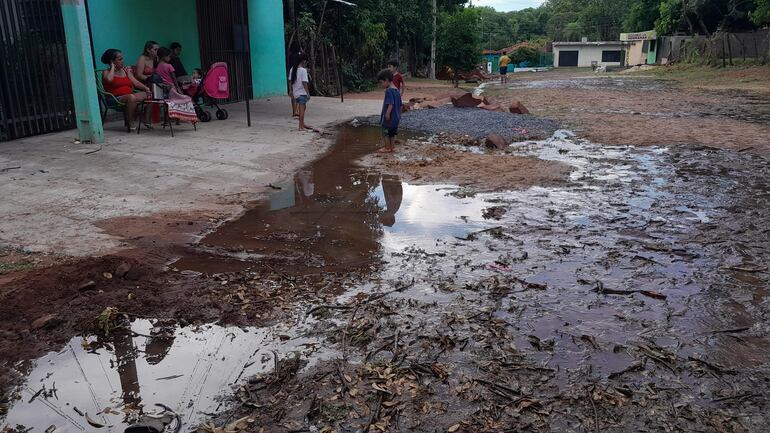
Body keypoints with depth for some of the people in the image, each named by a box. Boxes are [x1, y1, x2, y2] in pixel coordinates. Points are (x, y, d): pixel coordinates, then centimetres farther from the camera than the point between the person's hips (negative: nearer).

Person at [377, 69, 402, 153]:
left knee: (386, 133, 5)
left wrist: (387, 113, -26)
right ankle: (391, 147, 21)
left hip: (389, 117, -8)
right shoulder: (397, 90, 9)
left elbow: (390, 104, -26)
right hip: (396, 117, 8)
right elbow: (400, 105, 14)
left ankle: (387, 148, 13)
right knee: (392, 133, 16)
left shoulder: (388, 91, -18)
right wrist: (399, 115, 20)